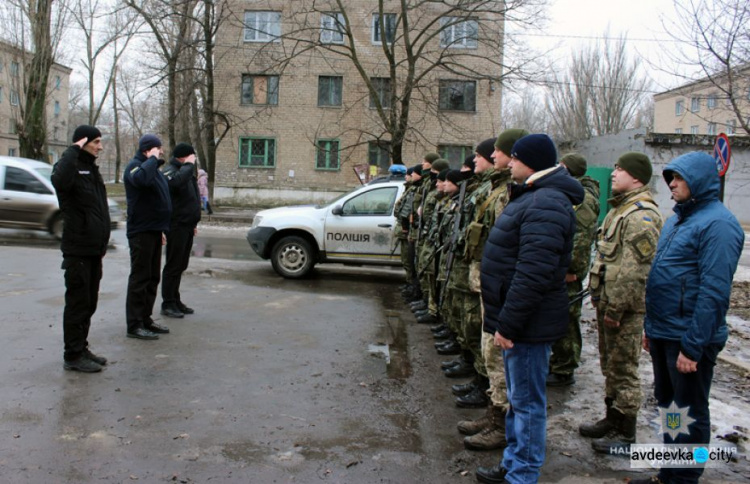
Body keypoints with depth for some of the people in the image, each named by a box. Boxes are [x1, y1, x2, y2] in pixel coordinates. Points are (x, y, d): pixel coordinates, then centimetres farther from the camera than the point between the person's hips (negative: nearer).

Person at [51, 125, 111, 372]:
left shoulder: (92, 168, 16)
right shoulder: (72, 166, -11)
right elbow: (60, 180, -38)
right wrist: (74, 150, -26)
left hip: (94, 250, 9)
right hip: (78, 250, -9)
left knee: (89, 303, 15)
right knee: (78, 303, -2)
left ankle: (81, 349, 26)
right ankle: (73, 356, 8)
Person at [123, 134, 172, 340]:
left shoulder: (153, 168, 19)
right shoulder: (135, 166, -11)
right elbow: (141, 178, -37)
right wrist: (152, 159, -22)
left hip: (154, 230, 9)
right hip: (141, 232, -9)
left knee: (152, 278, 13)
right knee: (140, 278, -6)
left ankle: (146, 319, 22)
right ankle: (134, 324, 0)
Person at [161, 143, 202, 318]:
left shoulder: (186, 172, 19)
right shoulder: (170, 172, -12)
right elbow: (177, 181, -38)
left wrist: (193, 222, 23)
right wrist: (188, 165, -24)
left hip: (187, 226, 9)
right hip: (176, 226, -9)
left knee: (181, 265, 14)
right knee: (173, 265, -4)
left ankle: (175, 300, 23)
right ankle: (168, 304, 4)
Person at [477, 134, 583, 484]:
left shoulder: (545, 203, -21)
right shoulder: (533, 196, 14)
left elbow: (533, 274, -28)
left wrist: (507, 323, -24)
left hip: (528, 321, -11)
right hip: (520, 318, 11)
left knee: (526, 400, 2)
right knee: (518, 397, 20)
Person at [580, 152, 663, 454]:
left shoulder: (641, 215, -19)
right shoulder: (621, 208, 15)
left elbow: (634, 270, -24)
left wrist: (615, 309, -22)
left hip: (625, 307, -10)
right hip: (607, 300, 10)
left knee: (624, 369, 1)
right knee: (610, 364, 19)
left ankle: (626, 436, 13)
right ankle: (612, 420, 34)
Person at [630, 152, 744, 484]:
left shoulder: (717, 223, -16)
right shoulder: (677, 219, 13)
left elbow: (714, 291, -22)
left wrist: (692, 345, -22)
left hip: (688, 338, -9)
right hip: (663, 333, 9)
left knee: (690, 414, 6)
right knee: (667, 406, 19)